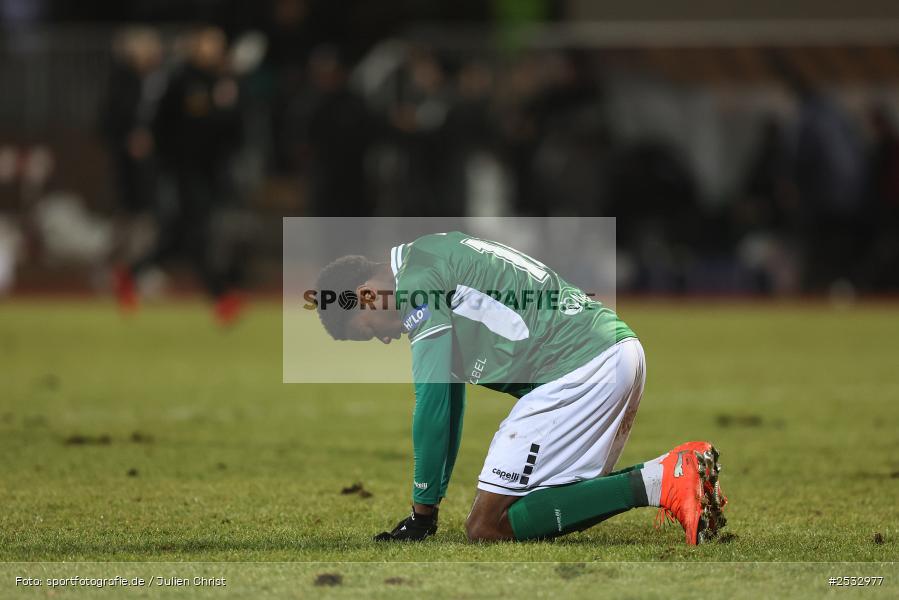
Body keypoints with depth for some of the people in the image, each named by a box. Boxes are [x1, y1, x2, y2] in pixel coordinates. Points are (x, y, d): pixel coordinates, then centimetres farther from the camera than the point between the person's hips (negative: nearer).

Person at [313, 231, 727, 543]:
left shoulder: (419, 277, -5)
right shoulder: (440, 262, 25)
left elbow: (432, 402, -7)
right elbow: (449, 402, 31)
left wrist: (423, 512, 0)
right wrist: (432, 498, 34)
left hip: (581, 369, -10)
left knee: (487, 526, -10)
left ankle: (657, 483, -17)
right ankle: (672, 473, 4)